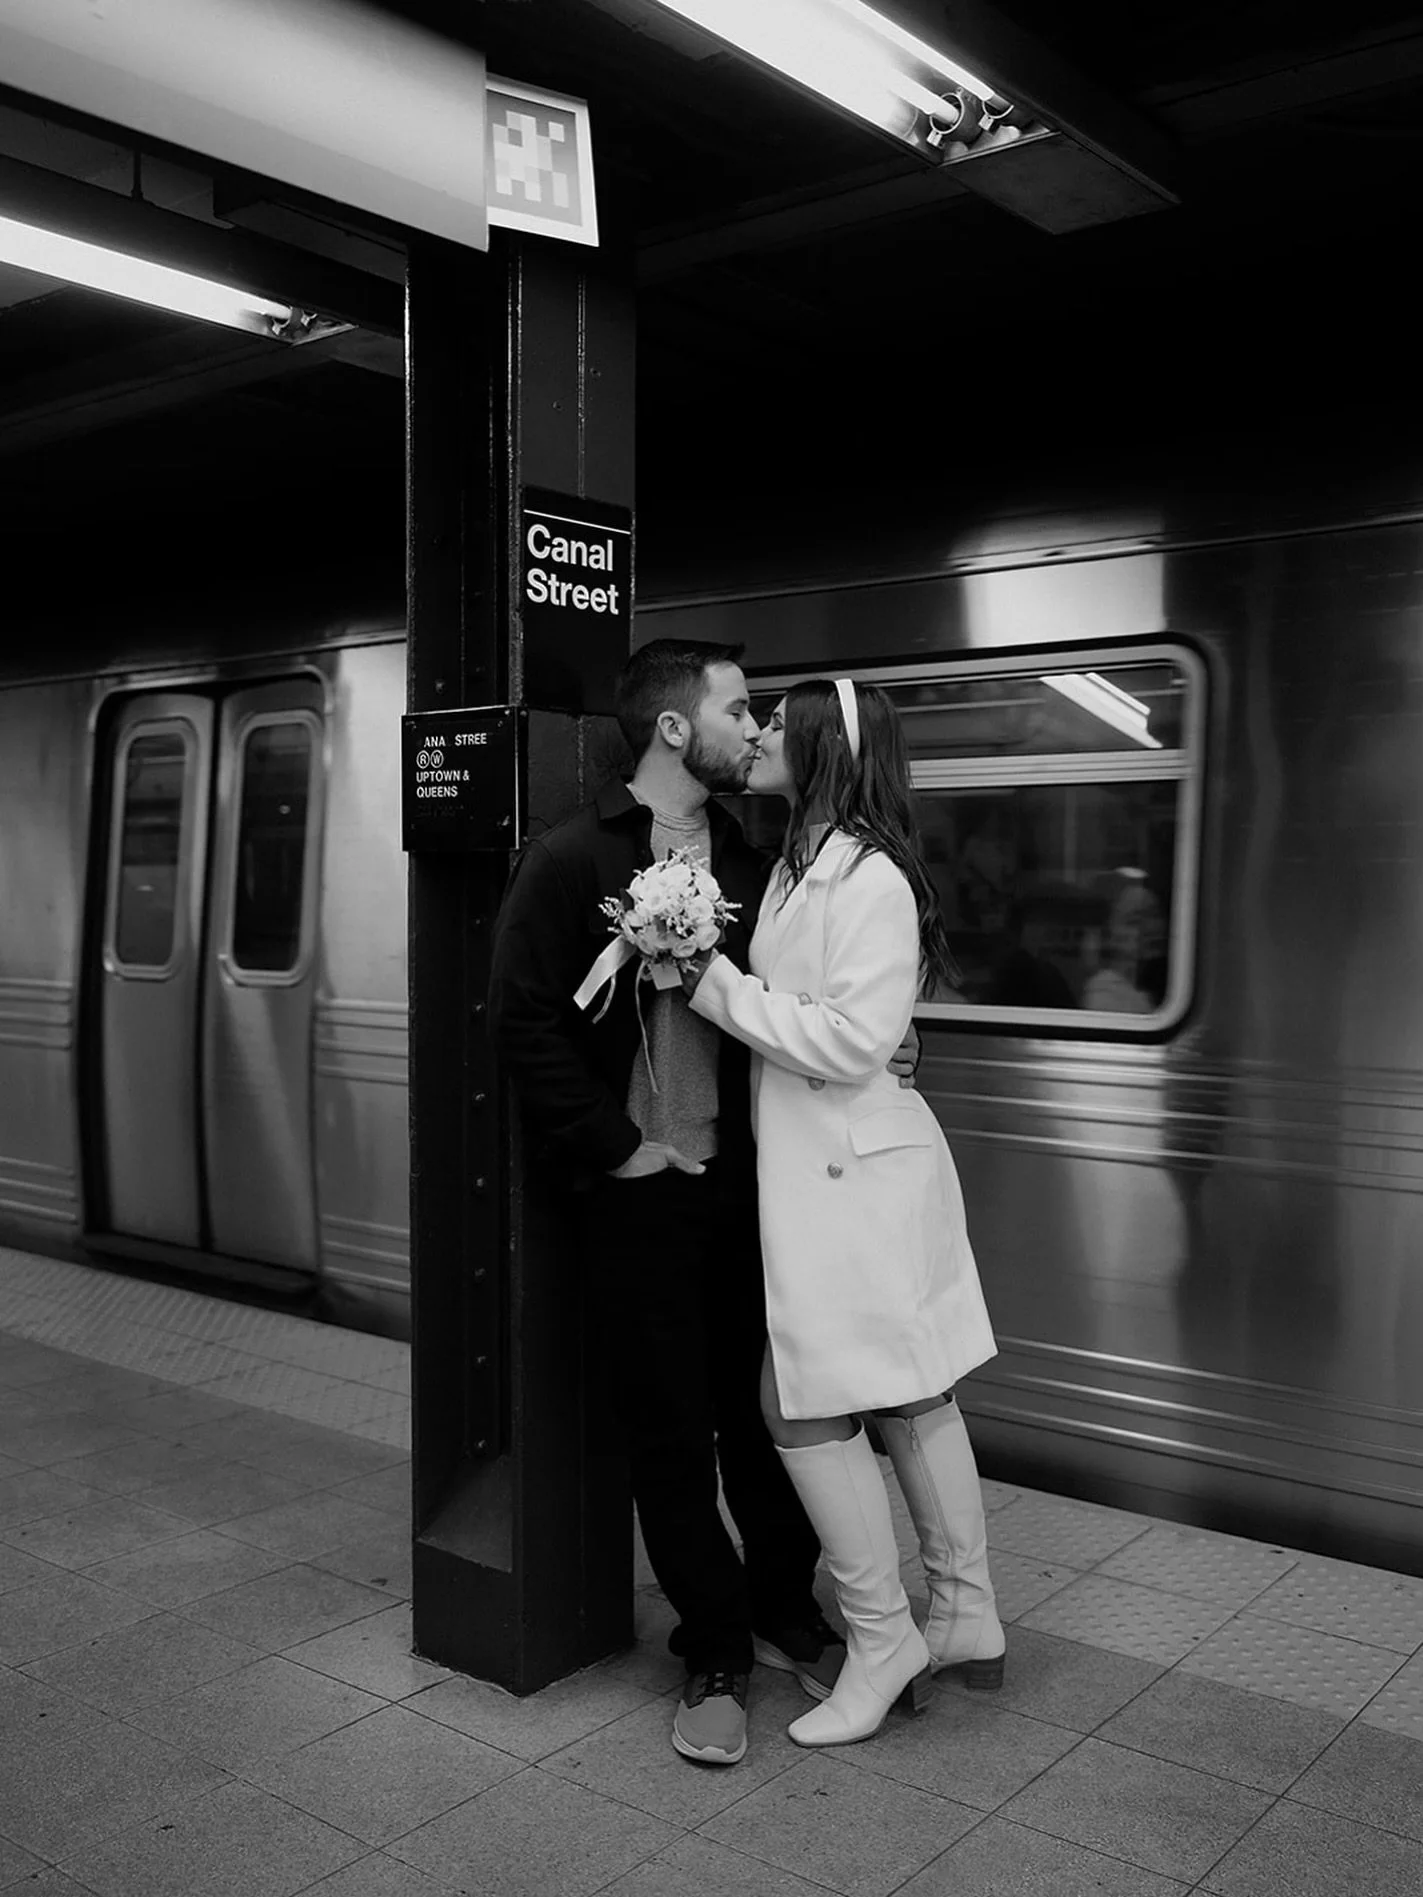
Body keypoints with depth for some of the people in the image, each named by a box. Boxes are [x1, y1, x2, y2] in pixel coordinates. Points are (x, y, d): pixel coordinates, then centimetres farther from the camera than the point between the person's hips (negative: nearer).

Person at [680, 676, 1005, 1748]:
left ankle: (884, 1640, 14)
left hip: (857, 1172, -9)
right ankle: (969, 1620, 30)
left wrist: (717, 985, -17)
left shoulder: (869, 877, -16)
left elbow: (850, 1041, -21)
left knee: (808, 1409, -2)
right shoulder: (798, 866, 12)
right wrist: (711, 975, -1)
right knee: (912, 1398, 16)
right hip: (820, 1166, 9)